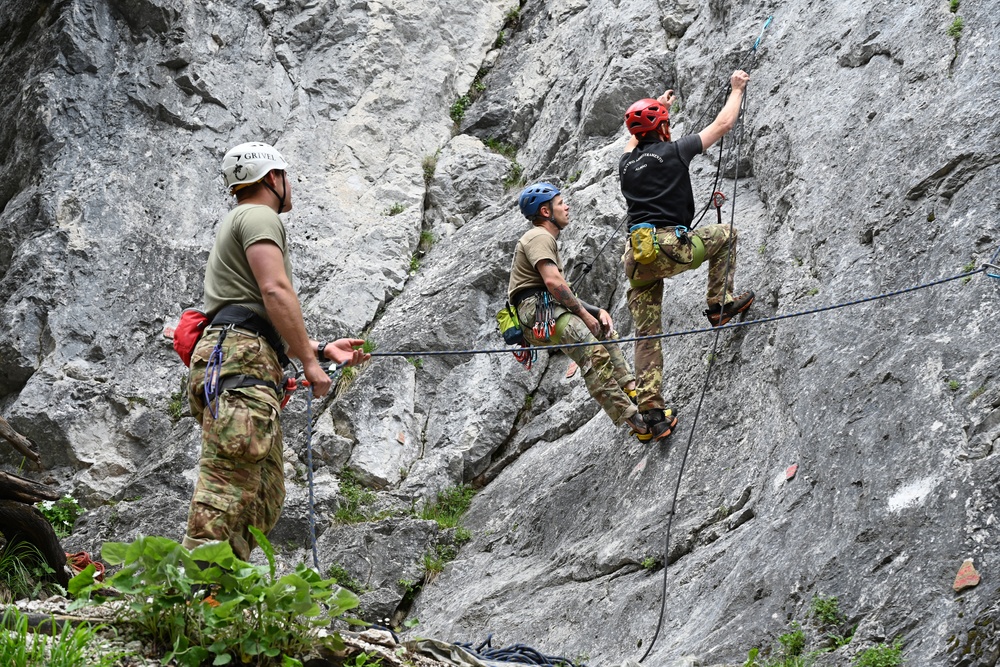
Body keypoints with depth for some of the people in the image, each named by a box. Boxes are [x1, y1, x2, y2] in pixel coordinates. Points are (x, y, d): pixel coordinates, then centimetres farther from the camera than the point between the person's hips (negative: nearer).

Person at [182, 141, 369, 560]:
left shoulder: (236, 224, 36)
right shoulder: (258, 216, 4)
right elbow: (275, 291, -12)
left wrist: (323, 348, 29)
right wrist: (309, 361, -11)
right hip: (239, 360, -10)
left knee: (264, 500, 6)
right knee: (229, 491, -21)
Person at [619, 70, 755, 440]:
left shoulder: (627, 163, 16)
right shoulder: (673, 151, 2)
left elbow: (635, 139, 44)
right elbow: (722, 124, 12)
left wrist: (659, 105, 58)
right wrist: (737, 89, 30)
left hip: (637, 257, 5)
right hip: (670, 247, -5)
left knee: (646, 335, 8)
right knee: (724, 234, 23)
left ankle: (652, 411, 0)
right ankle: (720, 304, 18)